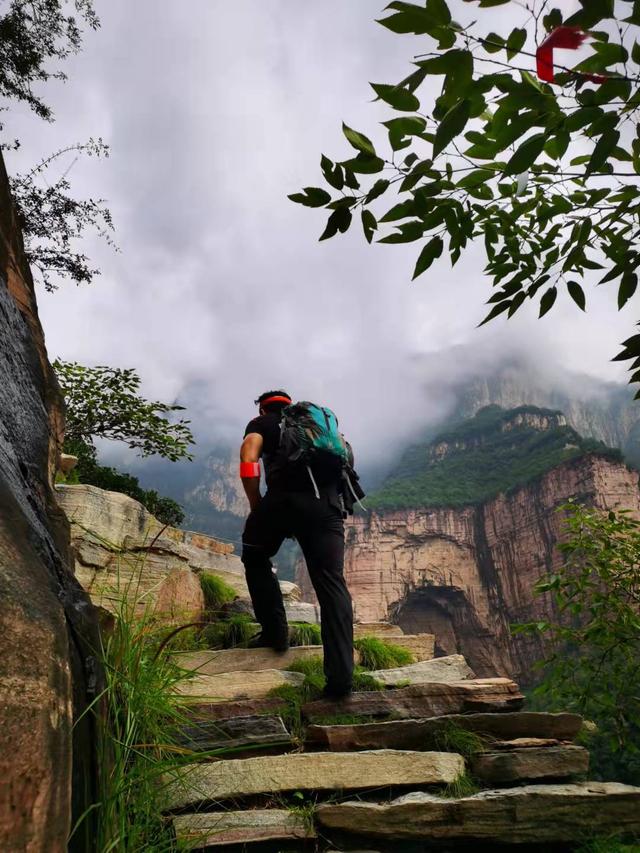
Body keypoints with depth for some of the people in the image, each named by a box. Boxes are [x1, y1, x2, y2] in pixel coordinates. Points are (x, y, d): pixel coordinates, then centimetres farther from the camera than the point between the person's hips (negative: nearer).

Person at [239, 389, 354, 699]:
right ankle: (340, 675, -7)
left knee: (255, 558, 24)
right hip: (328, 503, 3)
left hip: (285, 496, -3)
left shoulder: (261, 423, 22)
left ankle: (275, 632, 19)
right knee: (331, 582, 2)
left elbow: (249, 458, 2)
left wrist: (256, 507, 10)